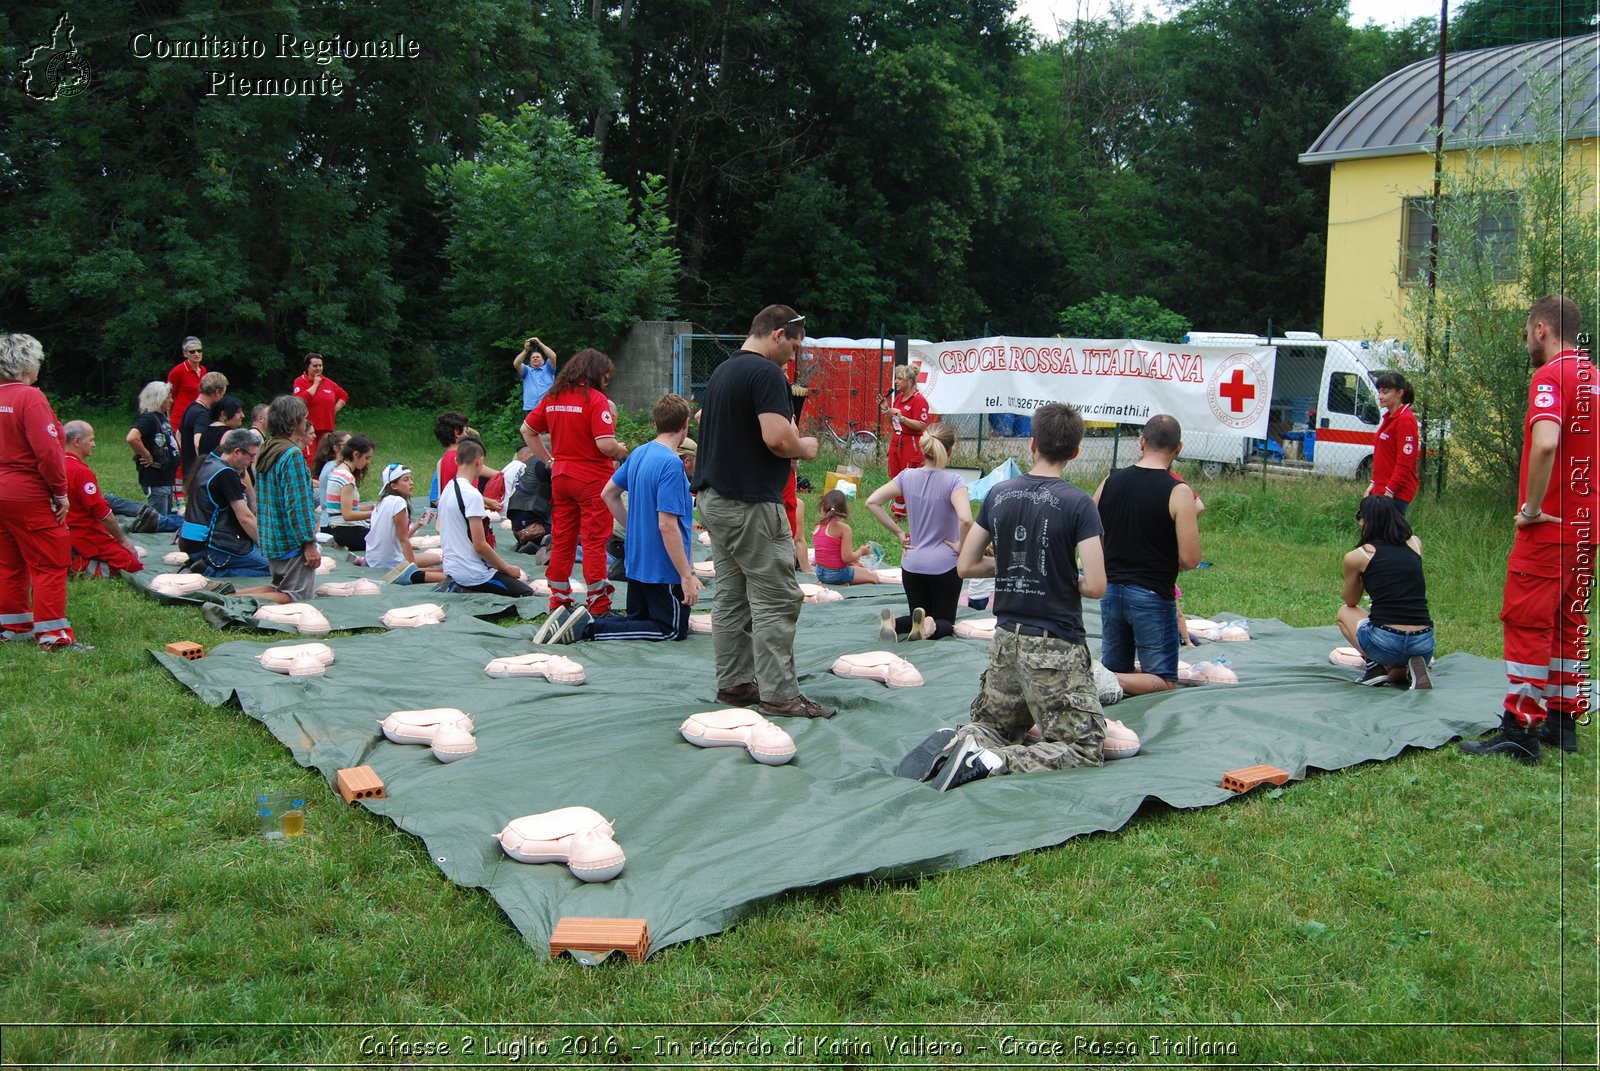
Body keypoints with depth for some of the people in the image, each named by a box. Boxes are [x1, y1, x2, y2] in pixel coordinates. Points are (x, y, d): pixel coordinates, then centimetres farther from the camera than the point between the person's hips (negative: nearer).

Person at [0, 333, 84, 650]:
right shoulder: (29, 397, -16)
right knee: (50, 564, -2)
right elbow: (47, 451, -22)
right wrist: (61, 492, -13)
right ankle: (53, 635, -2)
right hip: (31, 497, -8)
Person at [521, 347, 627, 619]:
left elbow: (527, 430, 14)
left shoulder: (552, 397, 7)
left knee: (561, 540, 12)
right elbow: (606, 444, -21)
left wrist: (548, 459, 15)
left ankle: (559, 601, 20)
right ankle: (599, 607, 3)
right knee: (595, 541, -1)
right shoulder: (595, 399, -14)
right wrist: (622, 452, -2)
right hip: (592, 478, -6)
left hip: (560, 476, 6)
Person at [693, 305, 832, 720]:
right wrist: (805, 448, -5)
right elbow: (777, 438, -25)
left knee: (731, 595, 13)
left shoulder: (722, 371, 16)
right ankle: (779, 693, -4)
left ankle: (733, 683, 18)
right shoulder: (766, 373, -14)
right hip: (750, 504, -10)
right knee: (776, 600, -5)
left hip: (714, 498, 10)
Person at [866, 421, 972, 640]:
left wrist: (898, 532, 3)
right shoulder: (953, 482, -15)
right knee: (945, 622, 16)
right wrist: (961, 546, -12)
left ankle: (894, 624, -13)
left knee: (917, 617, 22)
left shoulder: (907, 476, -2)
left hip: (912, 563, 4)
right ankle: (930, 627, -21)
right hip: (945, 565, -3)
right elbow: (965, 519, -30)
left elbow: (872, 502, -2)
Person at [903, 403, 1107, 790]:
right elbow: (1095, 586, -16)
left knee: (993, 727, 24)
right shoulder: (1078, 504, -12)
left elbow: (966, 565, 8)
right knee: (1086, 749, 2)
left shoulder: (999, 495, 3)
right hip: (1055, 646, -6)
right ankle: (989, 763, -19)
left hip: (1006, 638, 6)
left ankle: (955, 741, -9)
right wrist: (1066, 578, 5)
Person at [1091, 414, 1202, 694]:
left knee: (1115, 670, 21)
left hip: (1111, 590, 5)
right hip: (1153, 595, -5)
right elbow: (1190, 559, -15)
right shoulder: (1178, 492, -13)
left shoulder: (1109, 482, 1)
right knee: (1165, 683, 4)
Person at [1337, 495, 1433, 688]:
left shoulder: (1357, 556, -1)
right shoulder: (1415, 544, 8)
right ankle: (1411, 669, 3)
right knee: (1395, 673, 39)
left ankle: (1374, 665, 8)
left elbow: (1351, 602, 16)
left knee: (1344, 612, 29)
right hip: (1425, 646, 4)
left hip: (1385, 646, -4)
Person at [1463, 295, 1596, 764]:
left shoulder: (1551, 376, -15)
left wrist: (1532, 508, -21)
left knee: (1527, 624, -5)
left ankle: (1520, 731, -3)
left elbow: (1545, 444, -31)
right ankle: (1562, 720, 23)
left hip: (1550, 528, -9)